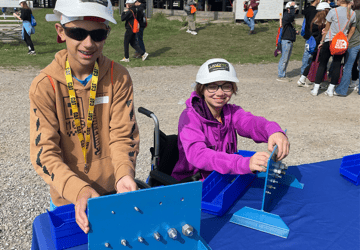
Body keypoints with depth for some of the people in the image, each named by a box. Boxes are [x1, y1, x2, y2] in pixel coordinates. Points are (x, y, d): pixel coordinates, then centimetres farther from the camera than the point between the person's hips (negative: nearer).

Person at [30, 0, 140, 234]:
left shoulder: (119, 77, -11)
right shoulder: (45, 85, -15)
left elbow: (123, 136, -11)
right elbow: (45, 152, -17)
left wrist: (124, 174, -30)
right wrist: (78, 190, -33)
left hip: (114, 196, 1)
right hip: (67, 199, -1)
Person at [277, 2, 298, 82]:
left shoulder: (289, 18, 18)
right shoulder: (286, 17, -13)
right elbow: (291, 15, -36)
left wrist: (294, 31, 12)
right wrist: (292, 6, -22)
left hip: (289, 41, 10)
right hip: (286, 41, -10)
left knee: (286, 59, 14)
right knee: (284, 59, -6)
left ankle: (283, 75, 21)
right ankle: (280, 76, 1)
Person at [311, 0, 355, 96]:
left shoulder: (333, 11, -9)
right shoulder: (352, 14, 2)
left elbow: (326, 29, -2)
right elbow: (349, 30, 8)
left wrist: (322, 41, 7)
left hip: (329, 41, -3)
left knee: (322, 65, 4)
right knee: (337, 65, 8)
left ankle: (315, 89, 5)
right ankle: (331, 90, 11)